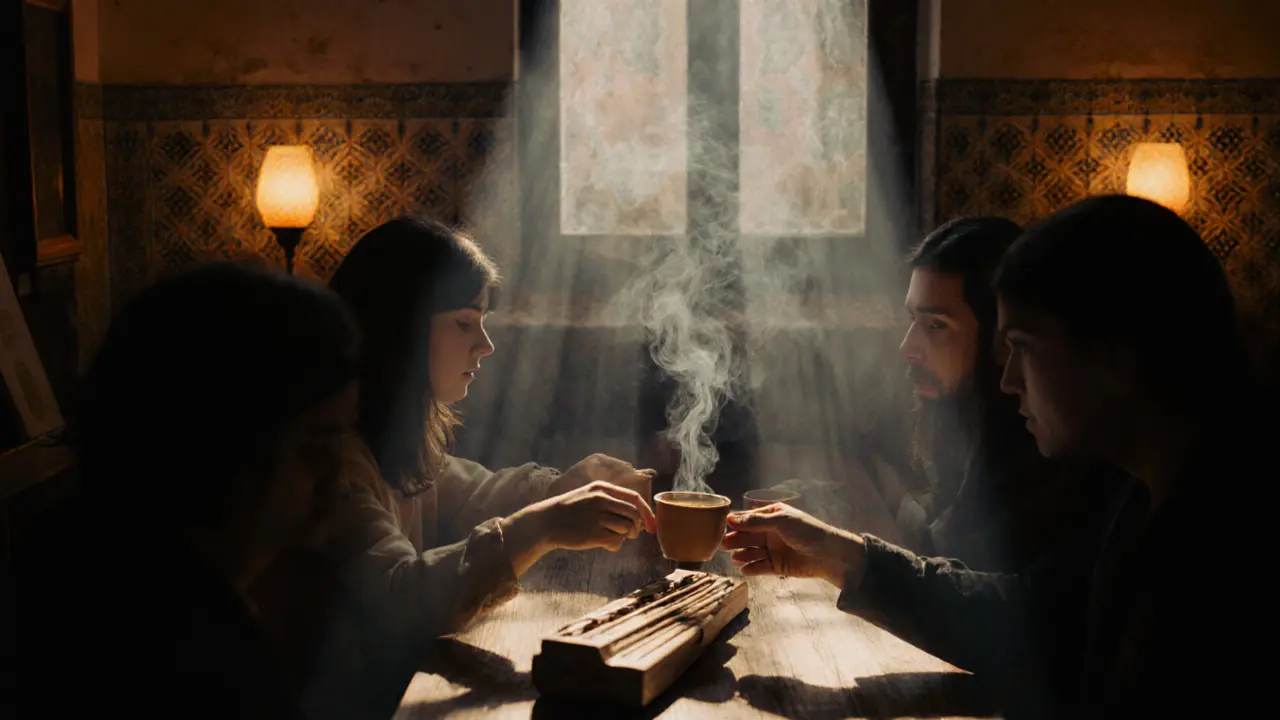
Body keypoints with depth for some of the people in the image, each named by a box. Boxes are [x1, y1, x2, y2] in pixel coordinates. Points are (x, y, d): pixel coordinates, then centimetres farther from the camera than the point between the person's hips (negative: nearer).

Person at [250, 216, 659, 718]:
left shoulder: (398, 431, 8)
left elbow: (470, 497, 18)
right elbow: (395, 598, -30)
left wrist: (577, 484, 2)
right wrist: (537, 529, -38)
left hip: (388, 679, 9)